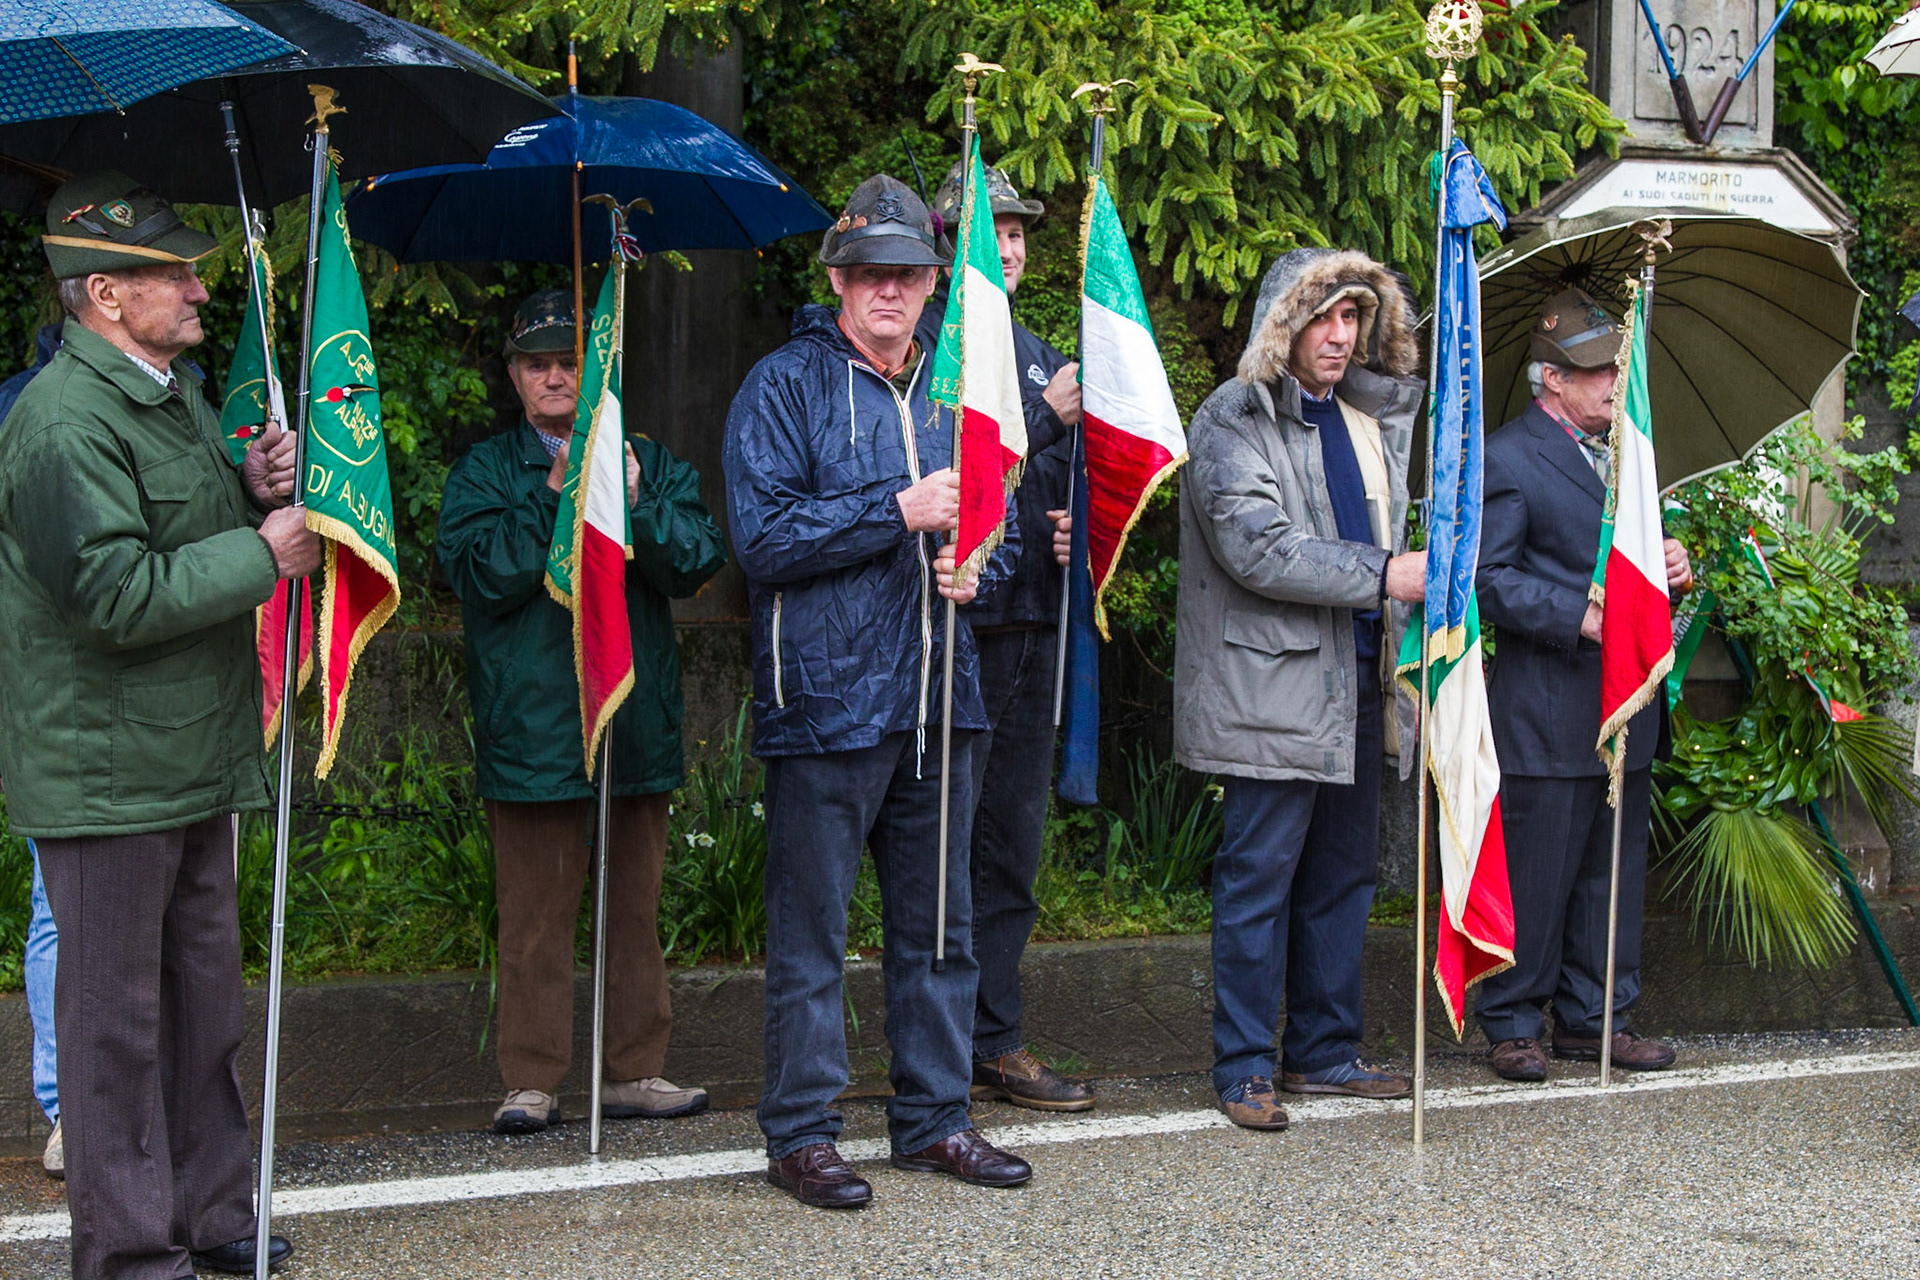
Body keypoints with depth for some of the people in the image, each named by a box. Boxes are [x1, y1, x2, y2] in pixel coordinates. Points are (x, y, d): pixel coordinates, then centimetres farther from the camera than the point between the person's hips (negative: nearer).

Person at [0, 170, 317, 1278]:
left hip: (197, 755, 10)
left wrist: (258, 491, 5)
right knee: (117, 1010, 1)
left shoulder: (178, 393, 14)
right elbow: (118, 596, -25)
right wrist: (262, 550, -18)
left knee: (206, 996, 17)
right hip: (107, 764, -9)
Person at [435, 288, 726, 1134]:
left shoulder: (652, 465, 12)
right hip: (533, 729, -3)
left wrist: (632, 499, -14)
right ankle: (531, 1082, 8)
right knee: (536, 914, 0)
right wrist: (555, 497, -13)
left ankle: (635, 1071, 17)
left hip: (638, 723, 3)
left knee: (637, 906, 8)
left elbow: (697, 563, -1)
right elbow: (481, 574, -9)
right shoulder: (484, 474, 6)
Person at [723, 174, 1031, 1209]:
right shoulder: (785, 386, -4)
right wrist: (902, 512, -16)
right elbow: (764, 535, -13)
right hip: (826, 694, -6)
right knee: (810, 927, -1)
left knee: (938, 920, 12)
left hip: (939, 692, 6)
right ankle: (799, 1133, 9)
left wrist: (976, 563, 1)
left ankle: (933, 1116, 23)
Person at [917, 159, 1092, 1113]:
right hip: (958, 620, -7)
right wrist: (1043, 417, -16)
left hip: (1033, 621, 7)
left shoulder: (1042, 358, 19)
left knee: (1011, 845, 10)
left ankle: (995, 1043, 17)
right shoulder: (921, 344, -4)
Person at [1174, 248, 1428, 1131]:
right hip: (1273, 684, -8)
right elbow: (1258, 548, -19)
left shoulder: (1376, 415, 17)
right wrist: (1385, 574, -20)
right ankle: (1242, 1068, 4)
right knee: (1259, 876, -4)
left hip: (1358, 674, 8)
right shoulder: (1232, 421, -8)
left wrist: (1402, 633, 17)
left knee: (1345, 872, 13)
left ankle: (1324, 1051, 23)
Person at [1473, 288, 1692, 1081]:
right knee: (1535, 878, -2)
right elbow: (1489, 577, -15)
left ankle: (1593, 1018, 22)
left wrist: (1671, 565, 4)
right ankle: (1513, 1024, 10)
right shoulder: (1507, 459, -9)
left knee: (1614, 873, 12)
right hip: (1546, 713, -8)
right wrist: (1582, 617, -22)